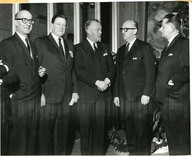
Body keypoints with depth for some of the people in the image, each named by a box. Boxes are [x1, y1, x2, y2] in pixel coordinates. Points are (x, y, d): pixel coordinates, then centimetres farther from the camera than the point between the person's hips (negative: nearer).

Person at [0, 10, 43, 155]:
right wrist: (12, 93, -14)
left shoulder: (32, 44, 18)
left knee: (32, 136, 12)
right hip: (20, 99, -6)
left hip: (35, 98, 7)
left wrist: (40, 86, 12)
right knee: (19, 136, 0)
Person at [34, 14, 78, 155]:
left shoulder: (69, 45, 16)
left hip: (66, 97, 5)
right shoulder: (40, 42, 1)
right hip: (48, 95, -4)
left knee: (62, 130, 9)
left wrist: (75, 90, 9)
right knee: (46, 130, 0)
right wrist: (39, 93, -13)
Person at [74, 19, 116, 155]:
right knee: (86, 128, 1)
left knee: (100, 127, 5)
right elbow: (79, 71, -10)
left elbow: (112, 67, 13)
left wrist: (107, 80, -7)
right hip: (86, 96, -4)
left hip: (103, 94, 4)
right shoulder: (79, 48, 1)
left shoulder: (104, 48, 19)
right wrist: (96, 82, -16)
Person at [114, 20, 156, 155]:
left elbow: (150, 73, -6)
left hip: (141, 98, -5)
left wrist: (146, 94, -12)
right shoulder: (121, 50, 18)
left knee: (142, 131, -1)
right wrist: (116, 94, 13)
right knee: (129, 130, 10)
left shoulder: (145, 48, -1)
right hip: (125, 97, 6)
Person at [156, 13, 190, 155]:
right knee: (172, 139, 18)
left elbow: (188, 70, -21)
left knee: (181, 144, -2)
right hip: (167, 100, 9)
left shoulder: (184, 44, -10)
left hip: (179, 100, -9)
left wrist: (174, 80, -18)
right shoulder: (168, 48, 19)